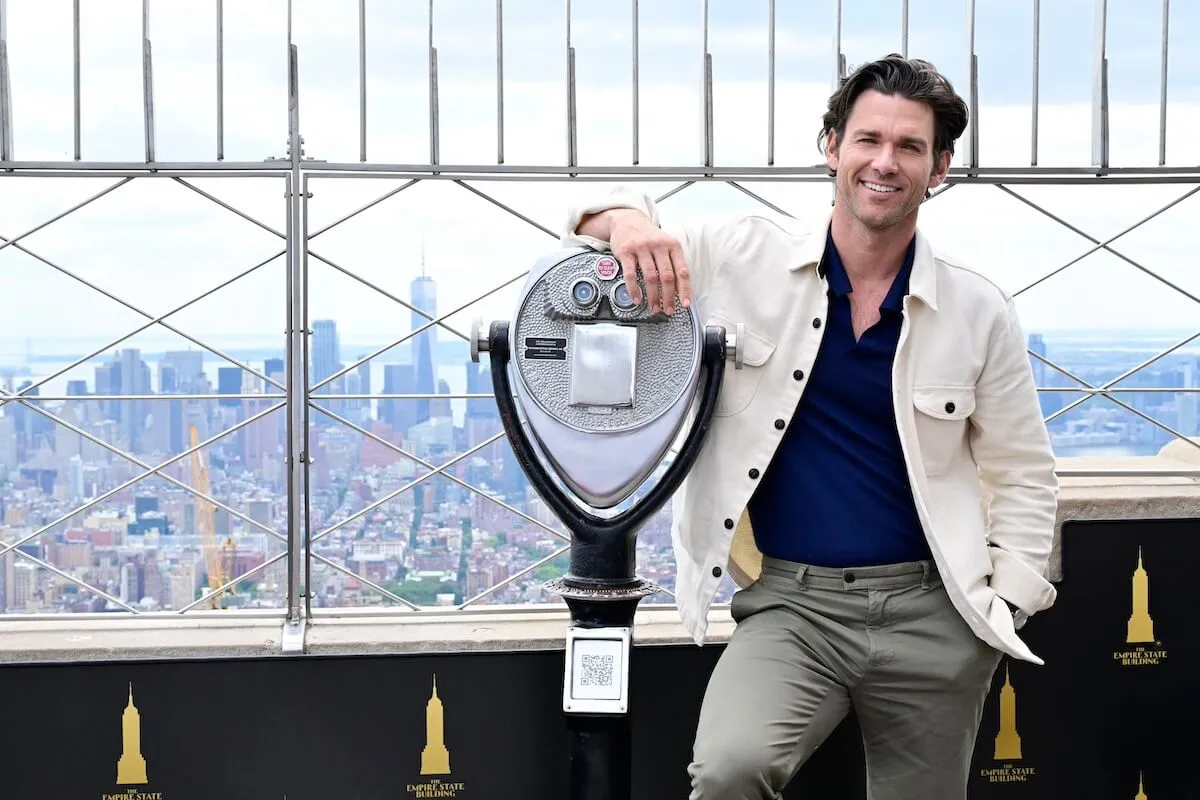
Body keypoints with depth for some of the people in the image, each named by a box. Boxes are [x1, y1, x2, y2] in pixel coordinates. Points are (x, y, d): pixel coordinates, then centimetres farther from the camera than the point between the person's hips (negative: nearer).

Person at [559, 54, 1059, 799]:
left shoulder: (980, 311, 1)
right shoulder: (747, 257, -1)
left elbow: (1023, 473, 11)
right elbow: (589, 245, 5)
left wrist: (1005, 602, 1)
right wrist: (626, 220, -19)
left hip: (929, 612, 2)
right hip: (791, 602, -1)